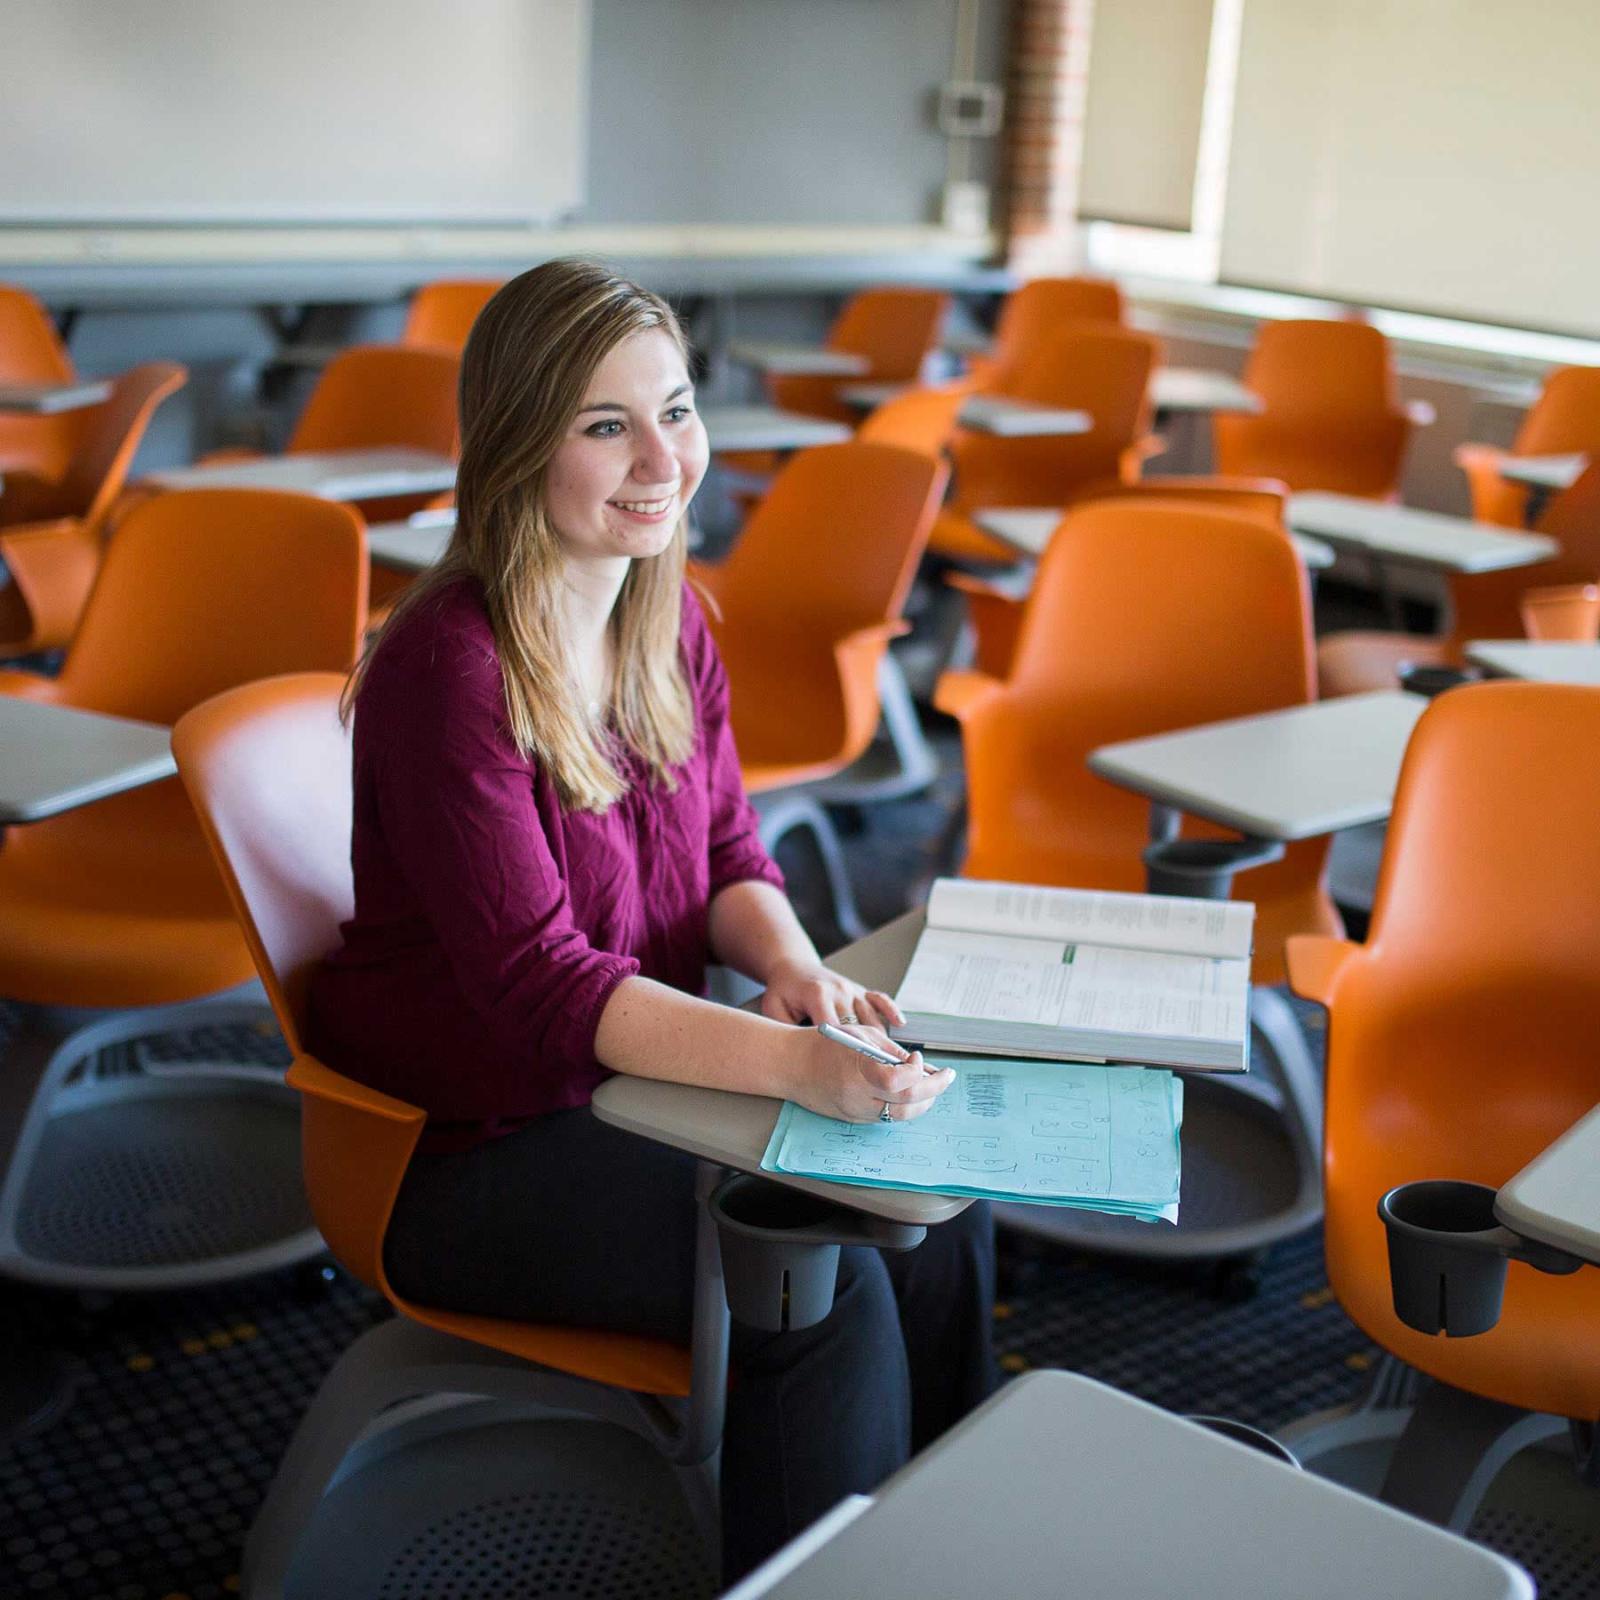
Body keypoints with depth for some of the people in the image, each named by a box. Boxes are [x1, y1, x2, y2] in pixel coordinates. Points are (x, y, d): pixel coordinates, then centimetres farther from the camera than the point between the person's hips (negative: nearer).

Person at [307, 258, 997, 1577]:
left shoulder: (669, 622, 2)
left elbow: (731, 860, 7)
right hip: (466, 1146, -7)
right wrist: (793, 1062, -36)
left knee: (939, 1209, -9)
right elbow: (539, 988, -26)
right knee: (820, 1285, -22)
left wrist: (793, 965, -16)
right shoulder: (447, 672, -23)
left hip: (632, 1072, 7)